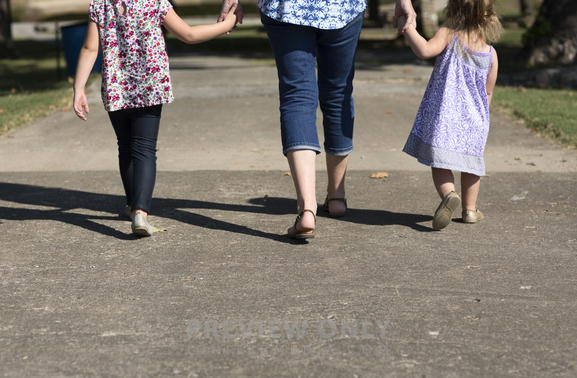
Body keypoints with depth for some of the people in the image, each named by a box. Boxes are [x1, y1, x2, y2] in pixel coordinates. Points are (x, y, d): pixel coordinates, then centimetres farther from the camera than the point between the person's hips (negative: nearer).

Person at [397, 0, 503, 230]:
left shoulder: (448, 35, -8)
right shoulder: (491, 54, 4)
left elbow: (425, 51, -26)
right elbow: (488, 92, 11)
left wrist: (407, 27, -15)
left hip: (444, 115, -4)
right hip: (473, 119, 4)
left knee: (440, 162, -1)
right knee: (470, 161, 20)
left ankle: (449, 194, -28)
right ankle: (470, 209, 26)